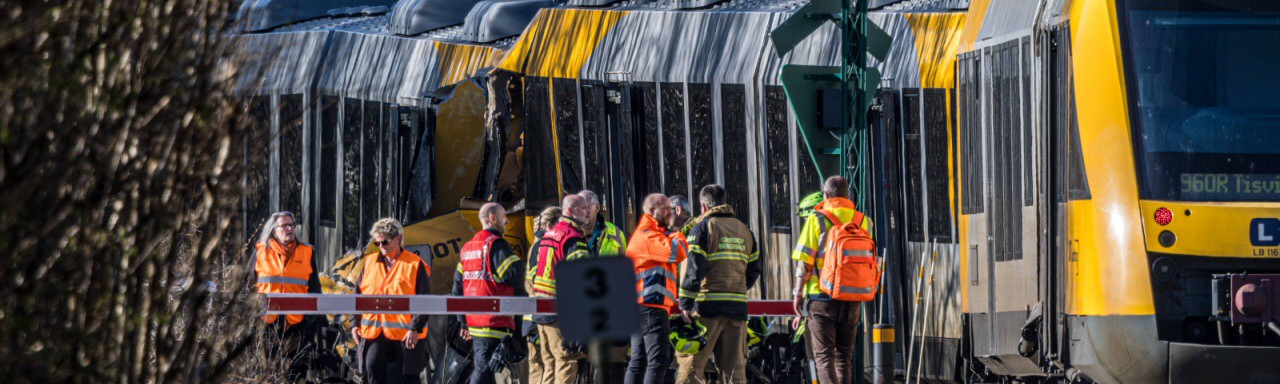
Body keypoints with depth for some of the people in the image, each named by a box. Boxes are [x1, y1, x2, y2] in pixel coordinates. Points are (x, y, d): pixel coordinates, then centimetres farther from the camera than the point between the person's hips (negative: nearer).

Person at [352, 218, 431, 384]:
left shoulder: (415, 265, -3)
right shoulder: (370, 262, 11)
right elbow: (359, 294, 16)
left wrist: (416, 328, -13)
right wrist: (356, 323, 8)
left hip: (405, 333, -3)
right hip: (374, 331, 4)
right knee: (373, 369, -11)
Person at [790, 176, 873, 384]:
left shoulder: (817, 220, -6)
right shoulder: (863, 221, 5)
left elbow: (805, 263, -8)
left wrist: (798, 293, 1)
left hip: (822, 297, -4)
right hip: (852, 298, 4)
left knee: (824, 356, -4)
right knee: (844, 355, 14)